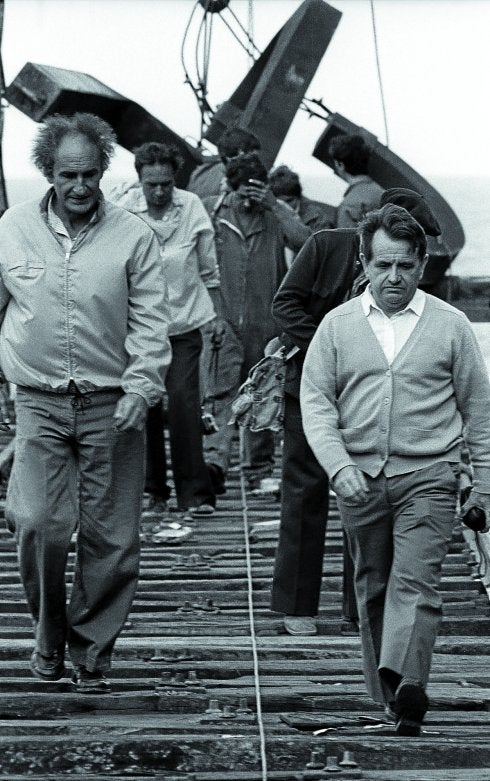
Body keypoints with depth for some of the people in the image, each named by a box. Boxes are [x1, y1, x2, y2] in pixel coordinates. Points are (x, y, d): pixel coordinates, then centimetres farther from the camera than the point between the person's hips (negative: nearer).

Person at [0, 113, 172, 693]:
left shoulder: (132, 236, 1)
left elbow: (152, 322, 1)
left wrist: (140, 389, -9)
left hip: (111, 406, 0)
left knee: (111, 538, 0)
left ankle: (92, 653, 16)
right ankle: (49, 636, 12)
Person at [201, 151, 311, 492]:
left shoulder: (277, 213, 3)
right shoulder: (211, 211, 2)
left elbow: (307, 243, -14)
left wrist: (274, 207, -19)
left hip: (266, 320, 2)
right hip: (224, 319, -2)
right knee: (221, 390, -16)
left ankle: (261, 468, 20)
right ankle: (215, 460, -29)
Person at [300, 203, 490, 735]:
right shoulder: (338, 325, 6)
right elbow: (316, 401, 3)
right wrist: (338, 465, -12)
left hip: (428, 475, -2)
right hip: (359, 477, 2)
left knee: (415, 581, -16)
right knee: (372, 586, 9)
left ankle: (405, 681, -27)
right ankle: (385, 693, 18)